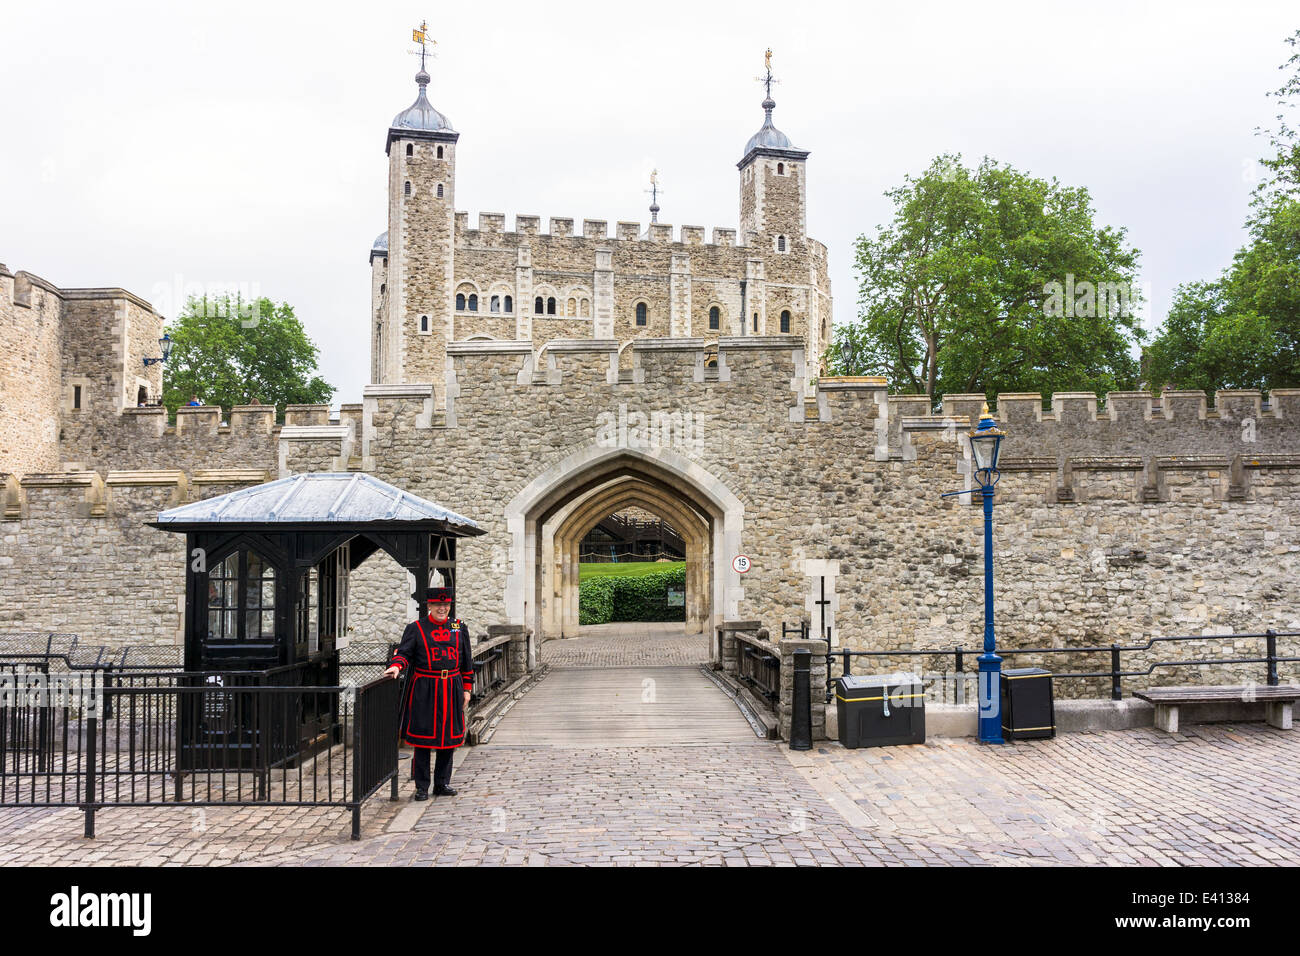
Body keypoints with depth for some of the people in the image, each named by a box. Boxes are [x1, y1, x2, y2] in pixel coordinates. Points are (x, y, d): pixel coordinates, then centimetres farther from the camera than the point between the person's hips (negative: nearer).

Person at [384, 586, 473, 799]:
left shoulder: (460, 628, 10)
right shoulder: (415, 628, 1)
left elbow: (467, 660, 13)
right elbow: (404, 652, -5)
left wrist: (467, 689, 10)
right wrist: (397, 666, -27)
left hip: (451, 689, 3)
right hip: (424, 691, -3)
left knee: (449, 737, 7)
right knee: (423, 739, -1)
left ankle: (442, 783, 20)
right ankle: (422, 787, 8)